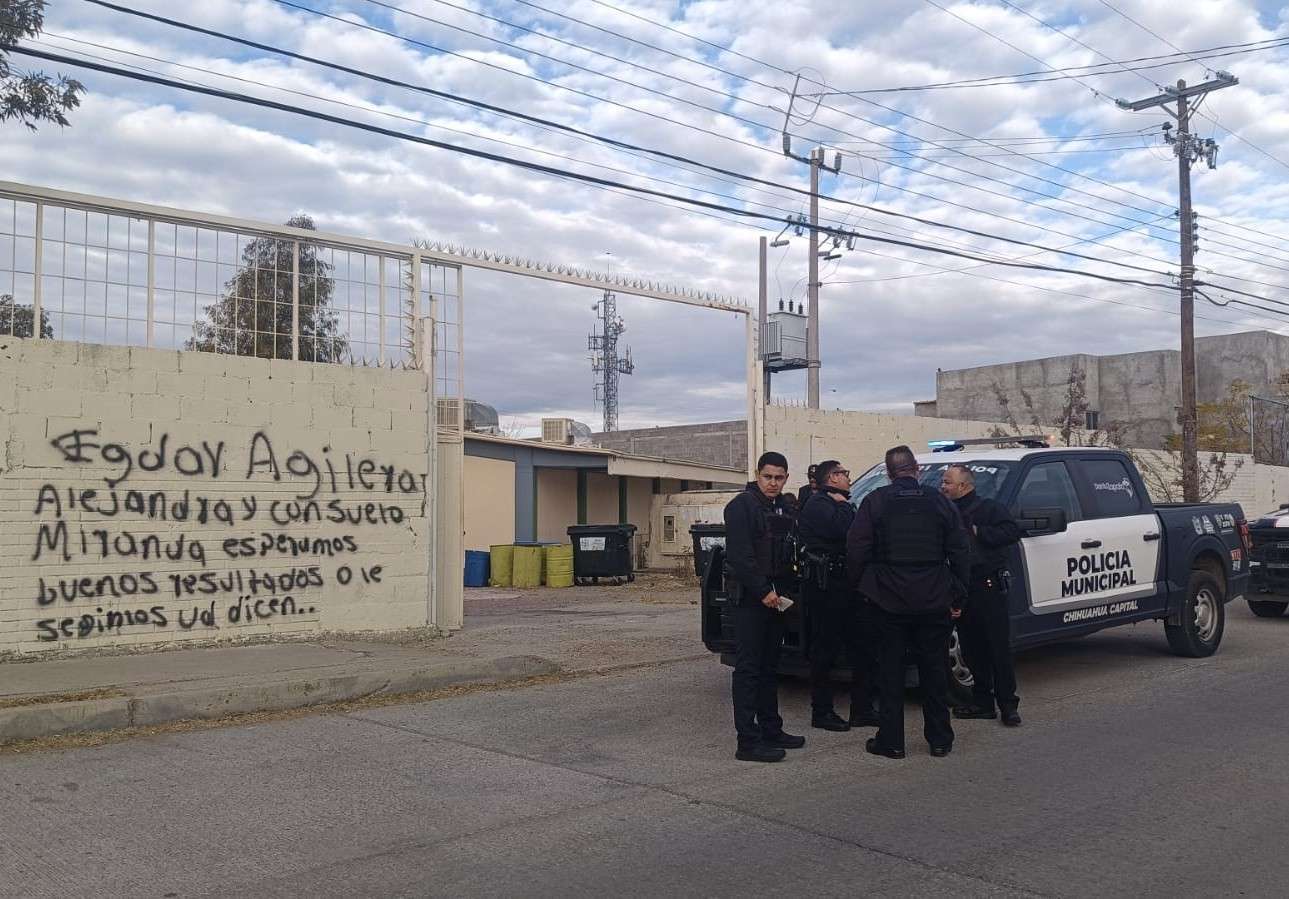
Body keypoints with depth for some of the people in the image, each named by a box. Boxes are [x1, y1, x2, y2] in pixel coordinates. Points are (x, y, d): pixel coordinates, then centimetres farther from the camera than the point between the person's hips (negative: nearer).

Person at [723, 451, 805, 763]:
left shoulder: (786, 507, 15)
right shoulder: (742, 505, -10)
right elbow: (740, 555, -17)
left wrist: (783, 590, 7)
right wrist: (763, 591, -18)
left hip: (775, 597, 8)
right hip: (750, 597, -8)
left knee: (769, 666, 14)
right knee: (749, 667, -6)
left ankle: (771, 730, 24)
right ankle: (748, 741, -5)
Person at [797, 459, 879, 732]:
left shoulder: (834, 504, 22)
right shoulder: (817, 505, -9)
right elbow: (842, 530, -25)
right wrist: (843, 505, -10)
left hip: (843, 584, 10)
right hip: (824, 585, -10)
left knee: (863, 648, 11)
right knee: (824, 650, -3)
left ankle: (862, 710, 18)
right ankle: (821, 712, 6)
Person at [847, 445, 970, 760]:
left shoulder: (874, 502, -4)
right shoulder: (939, 501, 3)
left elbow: (856, 550, -7)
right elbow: (960, 553, 5)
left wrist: (860, 585, 7)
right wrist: (957, 594, 12)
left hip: (889, 601, -2)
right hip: (934, 601, 2)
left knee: (891, 671, 6)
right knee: (934, 669, 12)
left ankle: (891, 740, 10)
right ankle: (940, 739, 18)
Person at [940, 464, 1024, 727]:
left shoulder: (989, 508, -2)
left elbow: (1012, 531, -15)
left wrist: (979, 533, -16)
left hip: (988, 587, -6)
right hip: (961, 589, 7)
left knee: (999, 647, -4)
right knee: (973, 649, 10)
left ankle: (1008, 705, 1)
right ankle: (982, 702, 18)